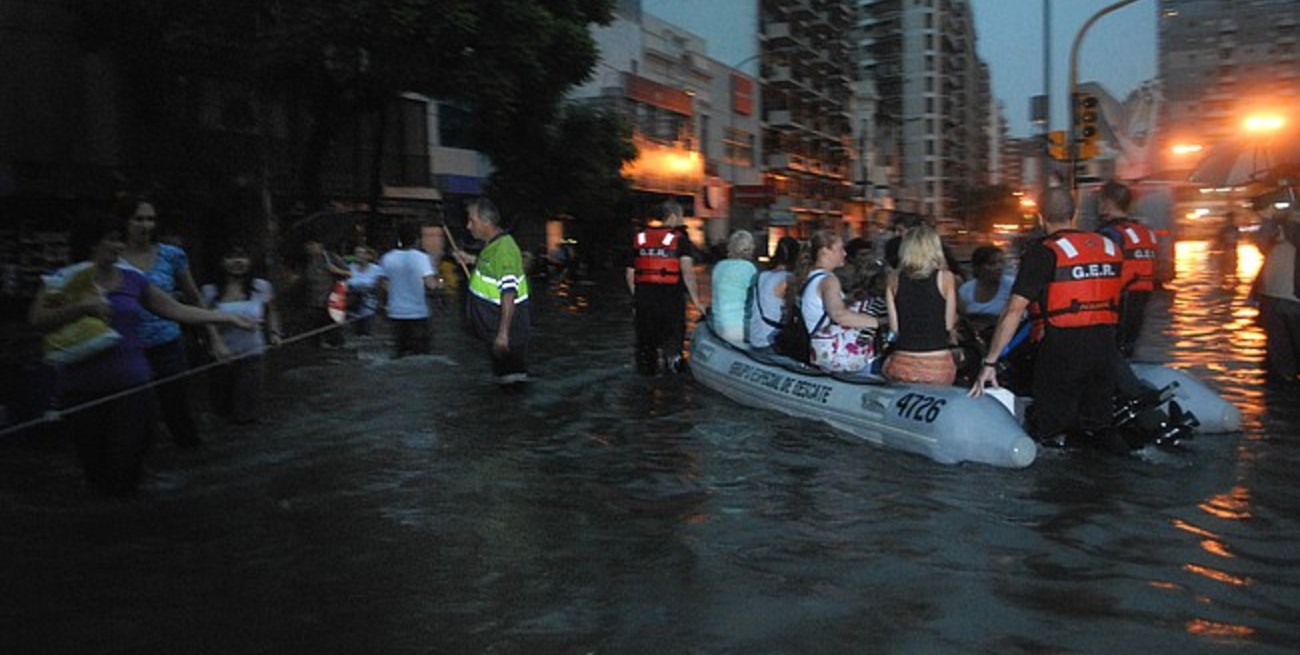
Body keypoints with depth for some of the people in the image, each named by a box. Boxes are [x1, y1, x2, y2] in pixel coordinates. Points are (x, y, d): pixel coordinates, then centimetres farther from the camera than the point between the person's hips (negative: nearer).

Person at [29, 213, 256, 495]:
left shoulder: (133, 280, 10)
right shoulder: (65, 280, 2)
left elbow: (178, 310, 10)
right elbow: (37, 320, -11)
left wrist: (229, 318, 7)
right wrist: (83, 307, -21)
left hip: (131, 386, 2)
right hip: (82, 391, -2)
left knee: (123, 481, -4)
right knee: (96, 477, 5)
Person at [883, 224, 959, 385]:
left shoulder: (894, 279, 2)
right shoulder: (945, 277, -3)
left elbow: (894, 327, 3)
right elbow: (949, 325, 0)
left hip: (901, 365, 2)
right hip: (937, 365, -2)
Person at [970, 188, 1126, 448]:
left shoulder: (1043, 253, -6)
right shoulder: (1110, 247, 12)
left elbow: (1014, 311, -10)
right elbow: (1115, 304, 20)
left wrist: (990, 362, -7)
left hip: (1062, 349, -5)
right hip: (1106, 347, 5)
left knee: (1047, 437, 3)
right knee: (1097, 431, 16)